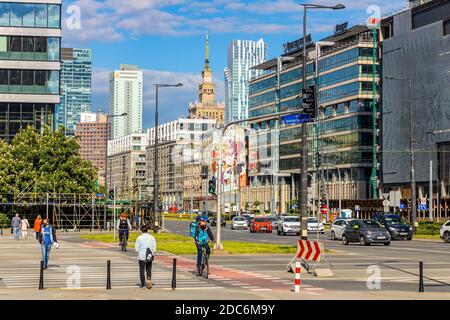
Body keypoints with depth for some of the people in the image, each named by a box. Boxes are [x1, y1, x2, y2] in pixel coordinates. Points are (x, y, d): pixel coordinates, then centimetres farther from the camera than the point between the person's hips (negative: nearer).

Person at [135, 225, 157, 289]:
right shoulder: (152, 237, -1)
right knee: (149, 270, 12)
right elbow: (154, 248, -2)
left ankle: (143, 284, 9)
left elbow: (136, 248, -6)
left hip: (142, 257, -2)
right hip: (149, 257, 2)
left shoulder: (139, 238, -6)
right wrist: (153, 255, 9)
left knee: (142, 270, 8)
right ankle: (149, 280, -13)